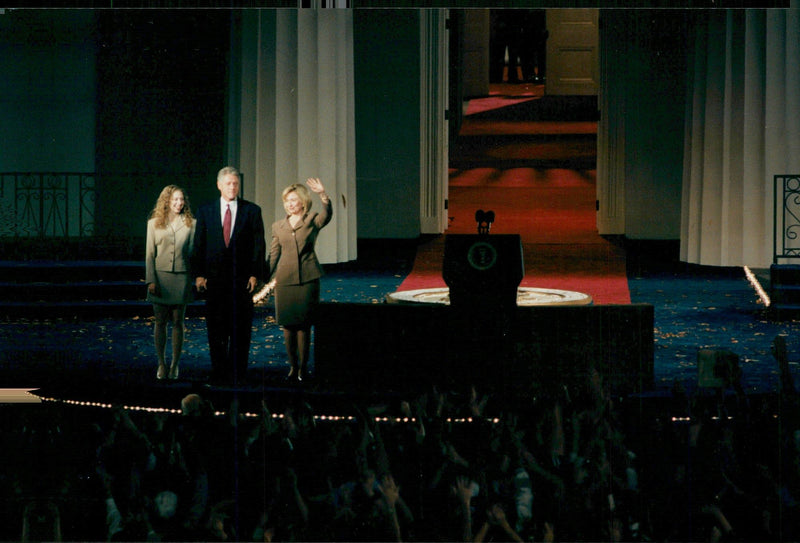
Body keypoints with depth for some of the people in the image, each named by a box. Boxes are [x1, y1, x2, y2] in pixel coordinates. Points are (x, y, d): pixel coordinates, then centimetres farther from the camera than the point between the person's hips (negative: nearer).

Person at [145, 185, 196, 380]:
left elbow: (192, 252, 7)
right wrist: (151, 280, -6)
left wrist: (196, 279, 2)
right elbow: (149, 254, 3)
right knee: (160, 322, 3)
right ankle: (161, 364, 9)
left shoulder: (191, 224, 5)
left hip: (181, 278, 0)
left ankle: (175, 365, 8)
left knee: (177, 322, 3)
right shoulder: (154, 224, 5)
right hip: (160, 277, 0)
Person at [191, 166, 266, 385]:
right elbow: (199, 244, 6)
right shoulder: (205, 211, 7)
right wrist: (199, 274, -2)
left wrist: (255, 274, -5)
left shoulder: (252, 211, 4)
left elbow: (259, 245, 3)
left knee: (241, 330, 1)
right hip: (214, 279, 1)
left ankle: (237, 373, 7)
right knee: (215, 329, 4)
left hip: (242, 279, -1)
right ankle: (218, 373, 10)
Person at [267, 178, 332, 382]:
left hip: (307, 279, -3)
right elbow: (273, 254, 13)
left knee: (303, 325, -3)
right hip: (285, 279, 3)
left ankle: (303, 368, 3)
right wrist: (265, 276, 3)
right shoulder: (278, 226, 13)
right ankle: (293, 366, 12)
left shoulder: (312, 221, 3)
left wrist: (323, 194, -36)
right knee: (287, 325, 3)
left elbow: (327, 214, -18)